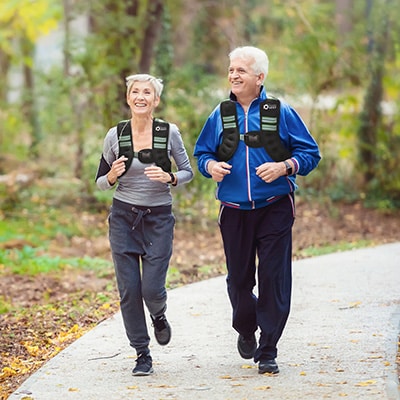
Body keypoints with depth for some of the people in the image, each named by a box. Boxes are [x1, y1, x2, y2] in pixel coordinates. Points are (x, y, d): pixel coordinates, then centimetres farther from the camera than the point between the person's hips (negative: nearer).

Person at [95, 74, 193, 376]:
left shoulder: (169, 133, -4)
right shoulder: (116, 135, -2)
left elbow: (188, 172, 5)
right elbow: (101, 182, 6)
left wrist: (169, 178, -16)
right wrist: (112, 176, -16)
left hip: (159, 217, -1)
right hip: (123, 217, 1)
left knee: (152, 288, -7)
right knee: (129, 289, -2)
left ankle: (159, 317, 30)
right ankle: (142, 354, 12)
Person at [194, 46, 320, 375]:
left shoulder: (281, 113, 0)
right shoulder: (220, 116, 8)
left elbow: (311, 153, 1)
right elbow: (201, 153, 17)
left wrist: (284, 166, -17)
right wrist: (210, 166, -6)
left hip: (274, 210, -2)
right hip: (234, 212, 3)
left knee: (274, 280, -6)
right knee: (239, 279, 9)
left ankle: (267, 351, 3)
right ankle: (246, 331, 38)